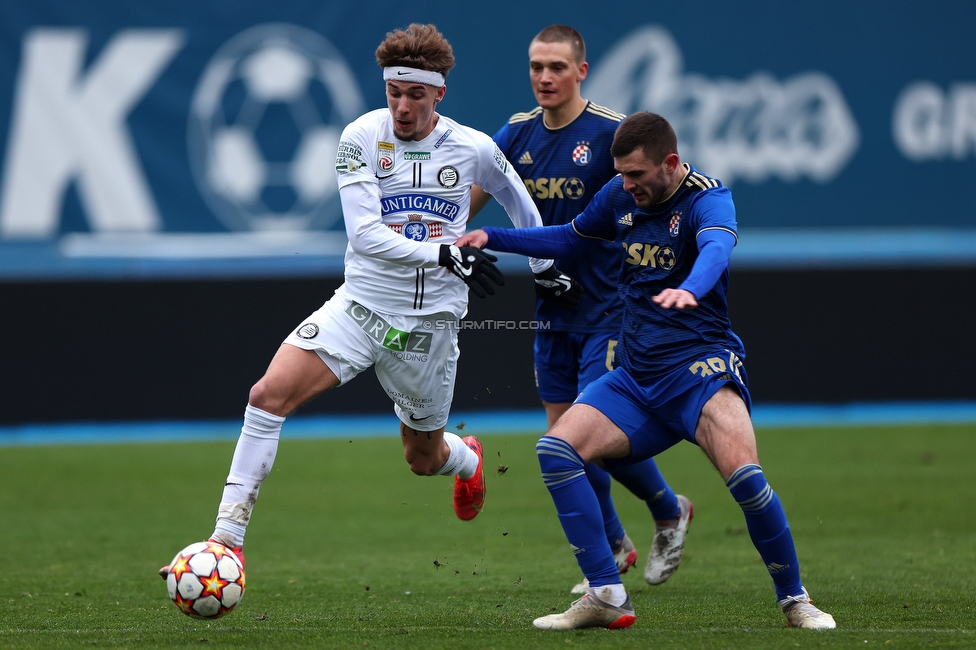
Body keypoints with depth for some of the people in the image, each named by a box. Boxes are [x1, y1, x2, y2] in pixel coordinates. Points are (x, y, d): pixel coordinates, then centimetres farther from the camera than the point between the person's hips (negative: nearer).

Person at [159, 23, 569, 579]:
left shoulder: (473, 148, -4)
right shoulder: (363, 137, -9)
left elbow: (514, 195, 19)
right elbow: (364, 233, -17)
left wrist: (543, 263, 26)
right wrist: (447, 255, -23)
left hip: (430, 322, 1)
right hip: (361, 304, -1)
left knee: (424, 457, 14)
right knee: (271, 392, -23)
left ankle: (469, 461, 55)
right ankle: (229, 538, -21)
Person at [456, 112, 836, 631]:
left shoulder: (706, 198, -12)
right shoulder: (620, 196, 8)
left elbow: (717, 248, -36)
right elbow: (569, 238, 27)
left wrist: (688, 290, -58)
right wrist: (491, 238, 17)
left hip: (700, 365, -6)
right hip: (635, 376, 6)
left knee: (744, 475, -29)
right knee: (556, 449, -15)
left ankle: (794, 601, -8)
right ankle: (606, 598, -12)